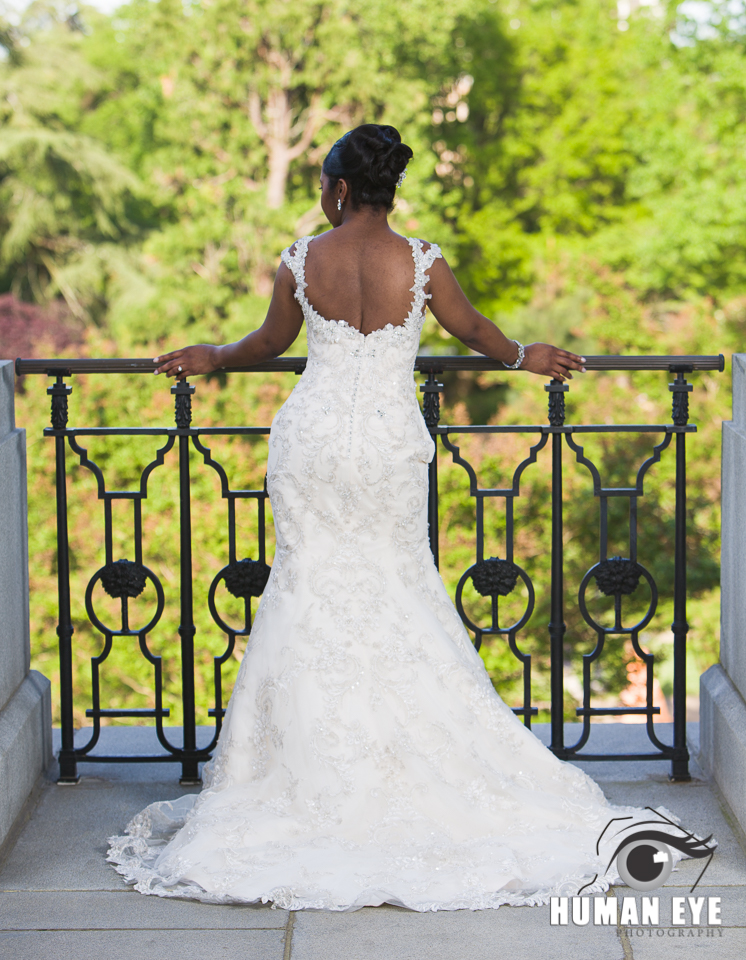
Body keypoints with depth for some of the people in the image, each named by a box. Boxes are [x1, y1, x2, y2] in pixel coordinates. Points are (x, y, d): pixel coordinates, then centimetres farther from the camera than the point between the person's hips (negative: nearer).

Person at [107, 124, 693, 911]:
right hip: (390, 442, 0)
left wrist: (210, 358, 32)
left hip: (311, 437, 0)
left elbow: (270, 342, 11)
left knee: (312, 588, 9)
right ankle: (418, 772, 16)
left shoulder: (301, 261, -4)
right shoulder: (422, 262, -6)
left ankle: (314, 780, 13)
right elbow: (472, 329, 11)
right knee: (399, 592, 12)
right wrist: (527, 357, 32)